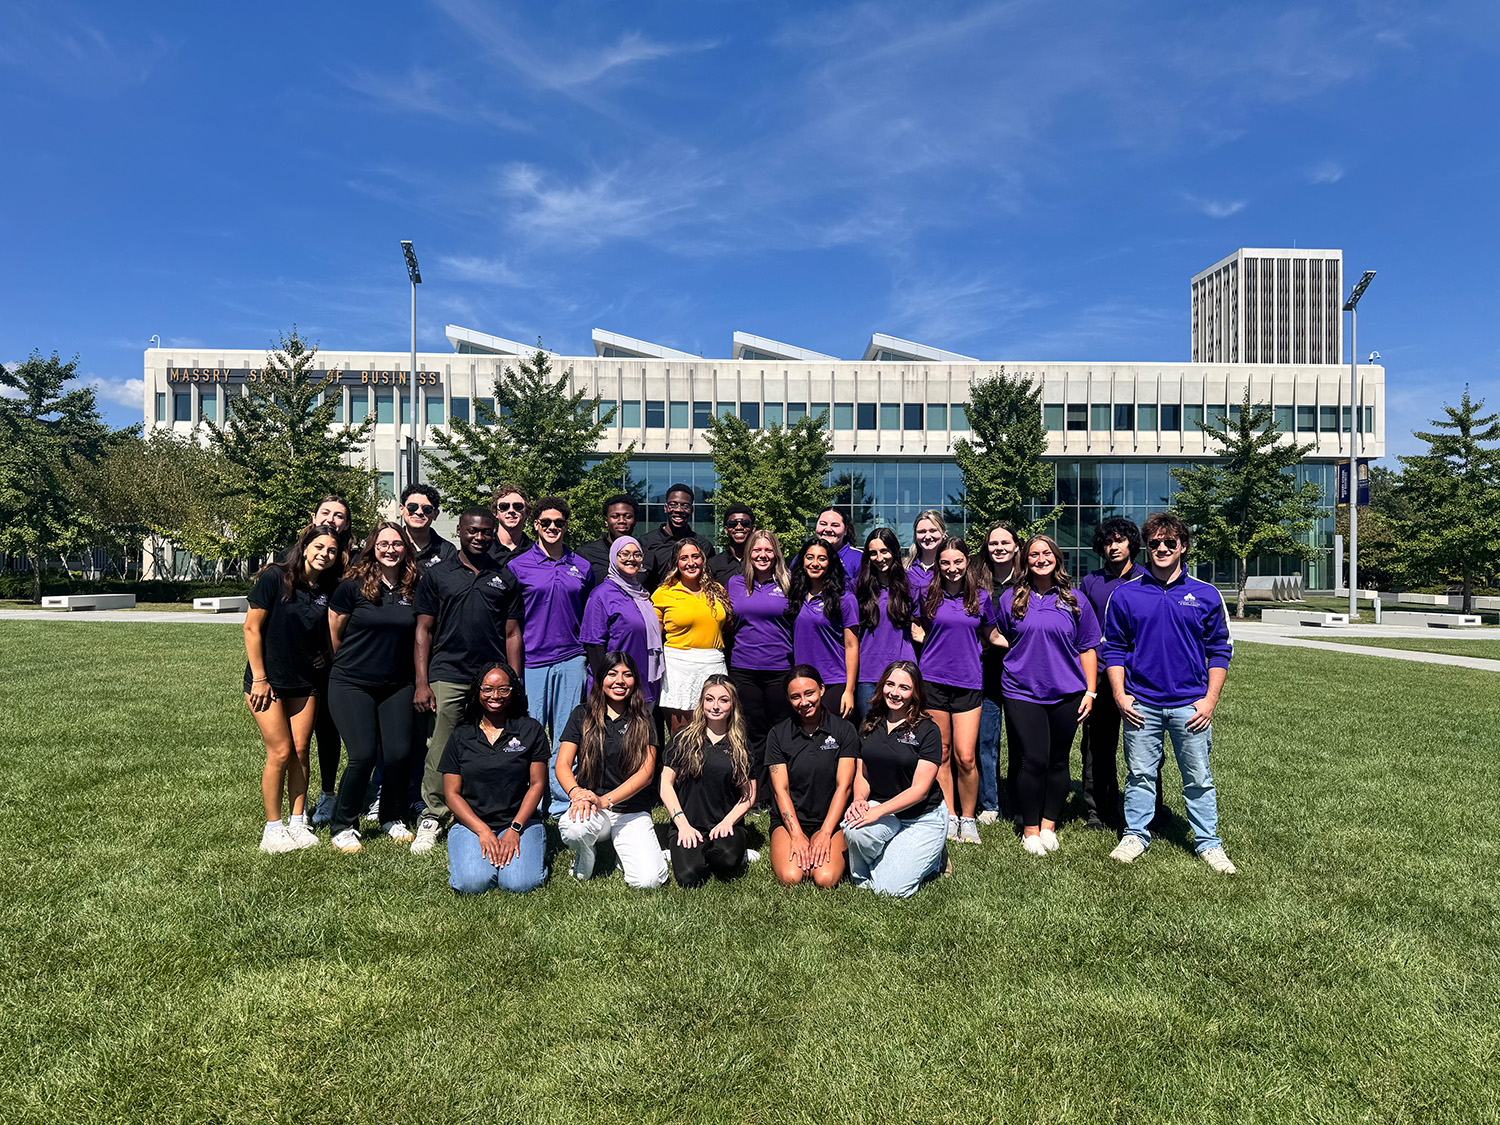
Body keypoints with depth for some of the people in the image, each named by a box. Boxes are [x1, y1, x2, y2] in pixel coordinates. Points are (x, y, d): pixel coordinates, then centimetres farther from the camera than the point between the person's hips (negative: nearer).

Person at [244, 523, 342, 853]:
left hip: (305, 682, 4)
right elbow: (252, 628, -11)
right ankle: (273, 828, 9)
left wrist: (326, 656, -2)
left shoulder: (328, 590, 2)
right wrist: (259, 678, -12)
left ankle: (298, 822, 17)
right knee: (280, 752, -5)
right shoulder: (274, 578, -12)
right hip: (268, 681, -4)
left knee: (301, 750, 5)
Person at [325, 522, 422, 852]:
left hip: (398, 687, 3)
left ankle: (393, 819, 22)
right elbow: (334, 634, 3)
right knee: (363, 755, -10)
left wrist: (420, 682, 12)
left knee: (400, 754, -3)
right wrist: (351, 663, 12)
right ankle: (343, 826, 12)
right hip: (351, 685, -3)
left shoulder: (415, 589, 2)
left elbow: (420, 636, 13)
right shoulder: (353, 586, -6)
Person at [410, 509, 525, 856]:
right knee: (440, 752, -1)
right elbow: (424, 630, 7)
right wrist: (421, 682, -1)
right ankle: (432, 818, 14)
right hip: (447, 677, -1)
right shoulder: (437, 575, 9)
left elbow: (512, 634, 11)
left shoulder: (506, 578, 11)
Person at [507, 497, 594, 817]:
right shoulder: (518, 566, 2)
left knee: (567, 737, 6)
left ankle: (564, 804, 17)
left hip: (570, 661, 3)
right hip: (531, 661, -2)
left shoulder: (581, 567, 10)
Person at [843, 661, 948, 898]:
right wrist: (859, 799, -13)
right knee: (854, 831, -31)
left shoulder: (927, 730, -11)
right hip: (881, 810, 4)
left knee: (891, 889, -15)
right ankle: (863, 875, 2)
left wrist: (878, 811, -23)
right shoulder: (871, 725, 4)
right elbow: (862, 773, 10)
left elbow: (920, 789, -15)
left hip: (923, 817, -4)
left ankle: (930, 858, 15)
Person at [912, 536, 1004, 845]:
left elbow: (992, 635, 17)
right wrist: (916, 633, -2)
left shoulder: (981, 597, 5)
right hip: (933, 679, 0)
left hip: (968, 682, 0)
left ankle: (968, 819, 13)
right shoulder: (928, 595, 4)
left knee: (965, 757, -5)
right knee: (942, 754, 6)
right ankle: (949, 816, 19)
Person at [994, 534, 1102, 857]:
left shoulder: (1075, 600, 6)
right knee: (1034, 760, -5)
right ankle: (1030, 829, 9)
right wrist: (1021, 660, 5)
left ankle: (1049, 825, 22)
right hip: (1022, 692, -1)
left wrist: (1091, 691, 4)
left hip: (1067, 694, 2)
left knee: (1058, 761, 8)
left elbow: (1088, 648, 9)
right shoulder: (1010, 599, 4)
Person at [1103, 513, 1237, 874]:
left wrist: (1210, 700, -1)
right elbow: (1114, 648, 6)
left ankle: (1208, 842, 22)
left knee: (1198, 779, 8)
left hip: (1190, 705, 0)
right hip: (1141, 704, 0)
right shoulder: (1125, 595, 1)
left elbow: (1220, 650, 6)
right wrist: (1119, 695, -1)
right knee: (1140, 775, 10)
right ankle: (1135, 835, 23)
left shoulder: (1206, 595, 1)